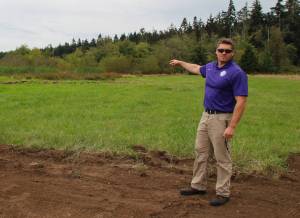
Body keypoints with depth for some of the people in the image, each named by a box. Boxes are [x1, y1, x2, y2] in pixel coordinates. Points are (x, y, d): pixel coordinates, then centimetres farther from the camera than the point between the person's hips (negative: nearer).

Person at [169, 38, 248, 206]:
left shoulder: (237, 73, -17)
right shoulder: (211, 67, 8)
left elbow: (241, 102, -20)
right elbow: (197, 69, 32)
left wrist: (232, 126, -25)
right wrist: (180, 63, 43)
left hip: (221, 119, -8)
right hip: (206, 116, 8)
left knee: (222, 158, 1)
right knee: (201, 152, 15)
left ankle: (223, 193, 14)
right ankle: (198, 186, 28)